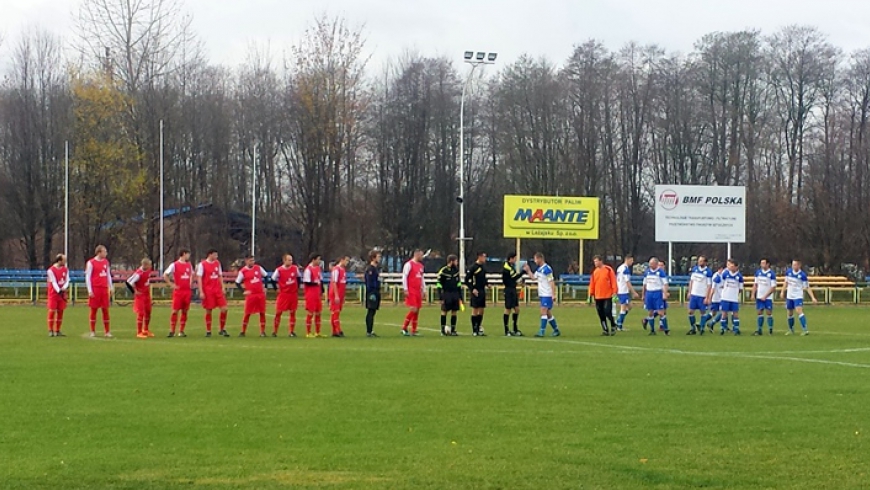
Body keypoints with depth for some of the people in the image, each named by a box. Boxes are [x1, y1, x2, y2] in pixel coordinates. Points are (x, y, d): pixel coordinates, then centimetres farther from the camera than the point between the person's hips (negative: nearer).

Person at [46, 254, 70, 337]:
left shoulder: (66, 270, 7)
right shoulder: (51, 270, -10)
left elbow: (67, 280, 2)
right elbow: (53, 282, -15)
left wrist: (64, 288, -19)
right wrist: (59, 291, -28)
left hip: (62, 293, 5)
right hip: (53, 293, -5)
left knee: (60, 311, 5)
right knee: (52, 311, -7)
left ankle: (57, 331, 11)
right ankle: (50, 330, -2)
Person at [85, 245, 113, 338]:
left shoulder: (106, 262, 12)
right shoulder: (91, 263, -4)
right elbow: (87, 277, -5)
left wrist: (111, 287, 12)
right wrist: (90, 290, -10)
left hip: (104, 289, 5)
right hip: (95, 289, -5)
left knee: (105, 310, 3)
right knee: (94, 310, 1)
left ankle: (107, 332, 6)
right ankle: (93, 331, 9)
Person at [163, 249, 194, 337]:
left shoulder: (189, 265, 13)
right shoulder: (174, 265, -5)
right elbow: (165, 275, -7)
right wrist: (172, 285, -10)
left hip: (187, 291, 5)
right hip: (178, 291, -5)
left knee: (185, 311, 5)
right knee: (175, 311, -6)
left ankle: (181, 331, 11)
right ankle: (172, 331, -1)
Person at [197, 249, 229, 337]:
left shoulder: (217, 263, 11)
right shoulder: (202, 265, -5)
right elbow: (199, 278, -7)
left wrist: (222, 288, 7)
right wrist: (201, 292, -13)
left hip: (218, 290, 5)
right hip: (207, 291, -5)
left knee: (224, 309, -5)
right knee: (208, 311, 1)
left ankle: (223, 330, 7)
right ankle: (208, 331, 12)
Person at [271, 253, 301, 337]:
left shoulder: (295, 268, -1)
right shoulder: (279, 270, -11)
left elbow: (298, 278, 15)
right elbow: (273, 279, 0)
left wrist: (297, 288, 10)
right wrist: (277, 289, -2)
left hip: (293, 294, 3)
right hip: (283, 294, -3)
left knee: (292, 312, 5)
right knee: (278, 312, -1)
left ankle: (292, 331, 12)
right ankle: (274, 331, 5)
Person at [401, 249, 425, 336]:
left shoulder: (420, 266, 17)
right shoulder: (409, 264, -7)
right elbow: (404, 277, -10)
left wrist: (423, 290, 16)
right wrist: (405, 289, -15)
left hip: (418, 291, 8)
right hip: (411, 292, -8)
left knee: (417, 311, 6)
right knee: (413, 309, -15)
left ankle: (413, 331, 9)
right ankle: (404, 328, -5)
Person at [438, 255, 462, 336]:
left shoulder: (456, 271, 10)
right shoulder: (443, 271, -9)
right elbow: (439, 285, -8)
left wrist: (460, 296, 13)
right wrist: (441, 297, -12)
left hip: (455, 294, 5)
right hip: (446, 294, -5)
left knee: (454, 312, 5)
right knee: (444, 311, -1)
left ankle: (453, 330, 10)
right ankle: (443, 330, 5)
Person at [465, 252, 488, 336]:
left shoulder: (482, 267, 11)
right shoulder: (473, 267, -13)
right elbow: (467, 279, -13)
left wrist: (487, 283, 7)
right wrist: (472, 289, -18)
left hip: (482, 291, 8)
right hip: (476, 291, -8)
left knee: (481, 310, 9)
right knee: (475, 310, -3)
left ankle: (479, 328, 16)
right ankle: (474, 330, 2)